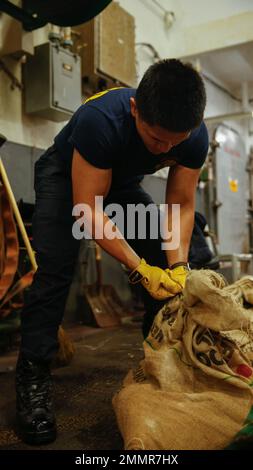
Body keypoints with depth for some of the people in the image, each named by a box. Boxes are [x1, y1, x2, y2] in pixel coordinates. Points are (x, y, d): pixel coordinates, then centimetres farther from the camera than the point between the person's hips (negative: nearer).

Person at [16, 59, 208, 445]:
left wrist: (178, 266, -31)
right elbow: (89, 207, -36)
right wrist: (140, 268, -40)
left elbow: (181, 206, -16)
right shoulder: (101, 119, -40)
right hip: (66, 175, -4)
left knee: (166, 272, -6)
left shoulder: (195, 137, -25)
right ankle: (33, 376, -12)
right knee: (55, 268, -24)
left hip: (123, 182, 5)